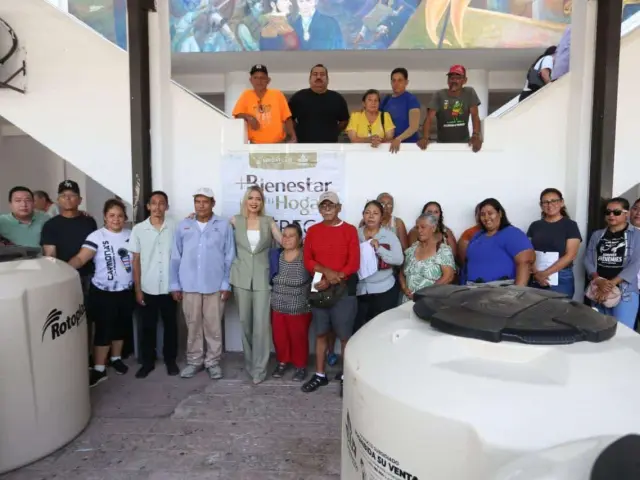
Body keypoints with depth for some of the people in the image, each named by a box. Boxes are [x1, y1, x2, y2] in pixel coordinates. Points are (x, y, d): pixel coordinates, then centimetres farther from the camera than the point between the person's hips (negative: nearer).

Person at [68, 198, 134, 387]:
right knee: (103, 330, 2)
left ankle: (116, 358, 35)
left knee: (121, 327, 16)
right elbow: (80, 258, -23)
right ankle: (99, 369, 14)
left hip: (126, 291, 4)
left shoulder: (131, 235, 2)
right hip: (103, 292, -4)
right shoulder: (96, 237, -12)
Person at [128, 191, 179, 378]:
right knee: (148, 327, 11)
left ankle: (170, 359, 27)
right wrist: (137, 289, -1)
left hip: (169, 288, 0)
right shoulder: (138, 229, -2)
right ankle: (148, 361, 26)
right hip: (148, 289, 0)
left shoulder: (175, 227, -4)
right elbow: (136, 261, 1)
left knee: (170, 326, 11)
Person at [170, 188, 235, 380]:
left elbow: (230, 258, -1)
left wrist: (227, 284, -5)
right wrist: (175, 285, 3)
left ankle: (213, 362, 22)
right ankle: (194, 361, 27)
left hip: (215, 286, -1)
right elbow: (175, 257, 6)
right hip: (189, 286, 2)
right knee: (192, 326, 12)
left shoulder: (224, 226, 0)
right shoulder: (183, 226, 5)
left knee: (214, 326, 7)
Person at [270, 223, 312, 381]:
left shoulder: (306, 258, -13)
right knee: (279, 337, 13)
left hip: (299, 309, -4)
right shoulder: (276, 256, 2)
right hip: (277, 307, 4)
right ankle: (282, 362, 36)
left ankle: (301, 366, 28)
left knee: (298, 338, 7)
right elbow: (270, 280, 11)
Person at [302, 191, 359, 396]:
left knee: (345, 334, 2)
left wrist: (332, 280, -14)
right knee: (320, 332, 12)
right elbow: (308, 261, 3)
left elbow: (354, 264, -8)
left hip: (344, 289, -3)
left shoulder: (350, 230, -3)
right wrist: (326, 271, -16)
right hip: (319, 288, 3)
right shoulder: (312, 231, 6)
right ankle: (320, 374, 25)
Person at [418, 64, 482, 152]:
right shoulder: (439, 95, -2)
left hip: (464, 143, 0)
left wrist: (476, 135, -25)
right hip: (443, 143, 0)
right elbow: (429, 118, -12)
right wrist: (425, 138, -30)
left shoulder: (469, 93, 2)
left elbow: (475, 115, -5)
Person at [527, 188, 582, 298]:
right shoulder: (535, 226, 9)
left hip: (561, 280, -2)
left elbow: (570, 255, -7)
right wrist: (536, 273, -12)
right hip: (536, 279, 3)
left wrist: (545, 273, -14)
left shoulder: (570, 225, 1)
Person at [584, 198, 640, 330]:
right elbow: (588, 259, 5)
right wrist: (599, 280, -13)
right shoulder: (597, 235, 11)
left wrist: (611, 284, -17)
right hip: (598, 291, 3)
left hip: (625, 292, -3)